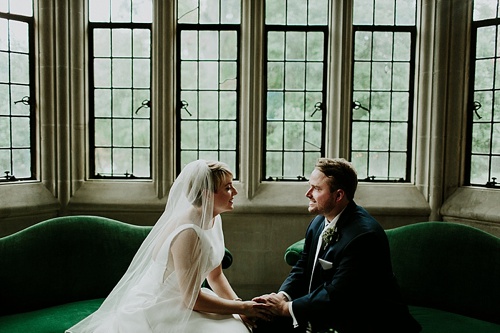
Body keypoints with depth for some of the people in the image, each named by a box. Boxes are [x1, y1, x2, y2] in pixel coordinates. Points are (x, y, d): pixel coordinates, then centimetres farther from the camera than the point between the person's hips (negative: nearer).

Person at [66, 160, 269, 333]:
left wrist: (238, 304, -8)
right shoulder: (187, 232, -28)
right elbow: (192, 299, -22)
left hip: (177, 300, 8)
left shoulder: (213, 219, -1)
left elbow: (215, 276, 7)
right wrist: (241, 308, -14)